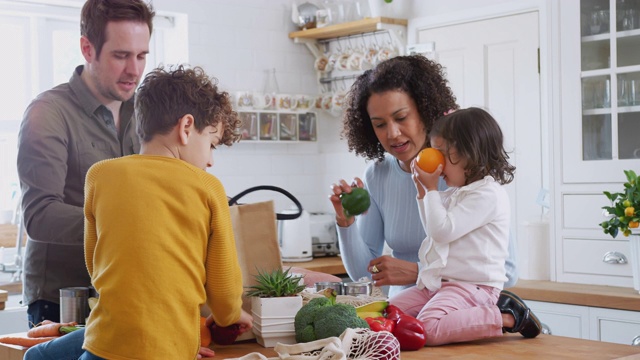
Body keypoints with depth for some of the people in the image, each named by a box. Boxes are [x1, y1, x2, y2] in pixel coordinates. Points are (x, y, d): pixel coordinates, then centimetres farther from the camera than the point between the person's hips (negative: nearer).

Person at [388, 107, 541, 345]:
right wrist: (423, 193, 17)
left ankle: (505, 317, -16)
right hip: (438, 282, 10)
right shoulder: (456, 193, 18)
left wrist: (432, 189, -7)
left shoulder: (487, 193, -13)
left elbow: (443, 231, -18)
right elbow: (435, 230, 29)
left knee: (428, 330, -32)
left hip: (471, 285, -10)